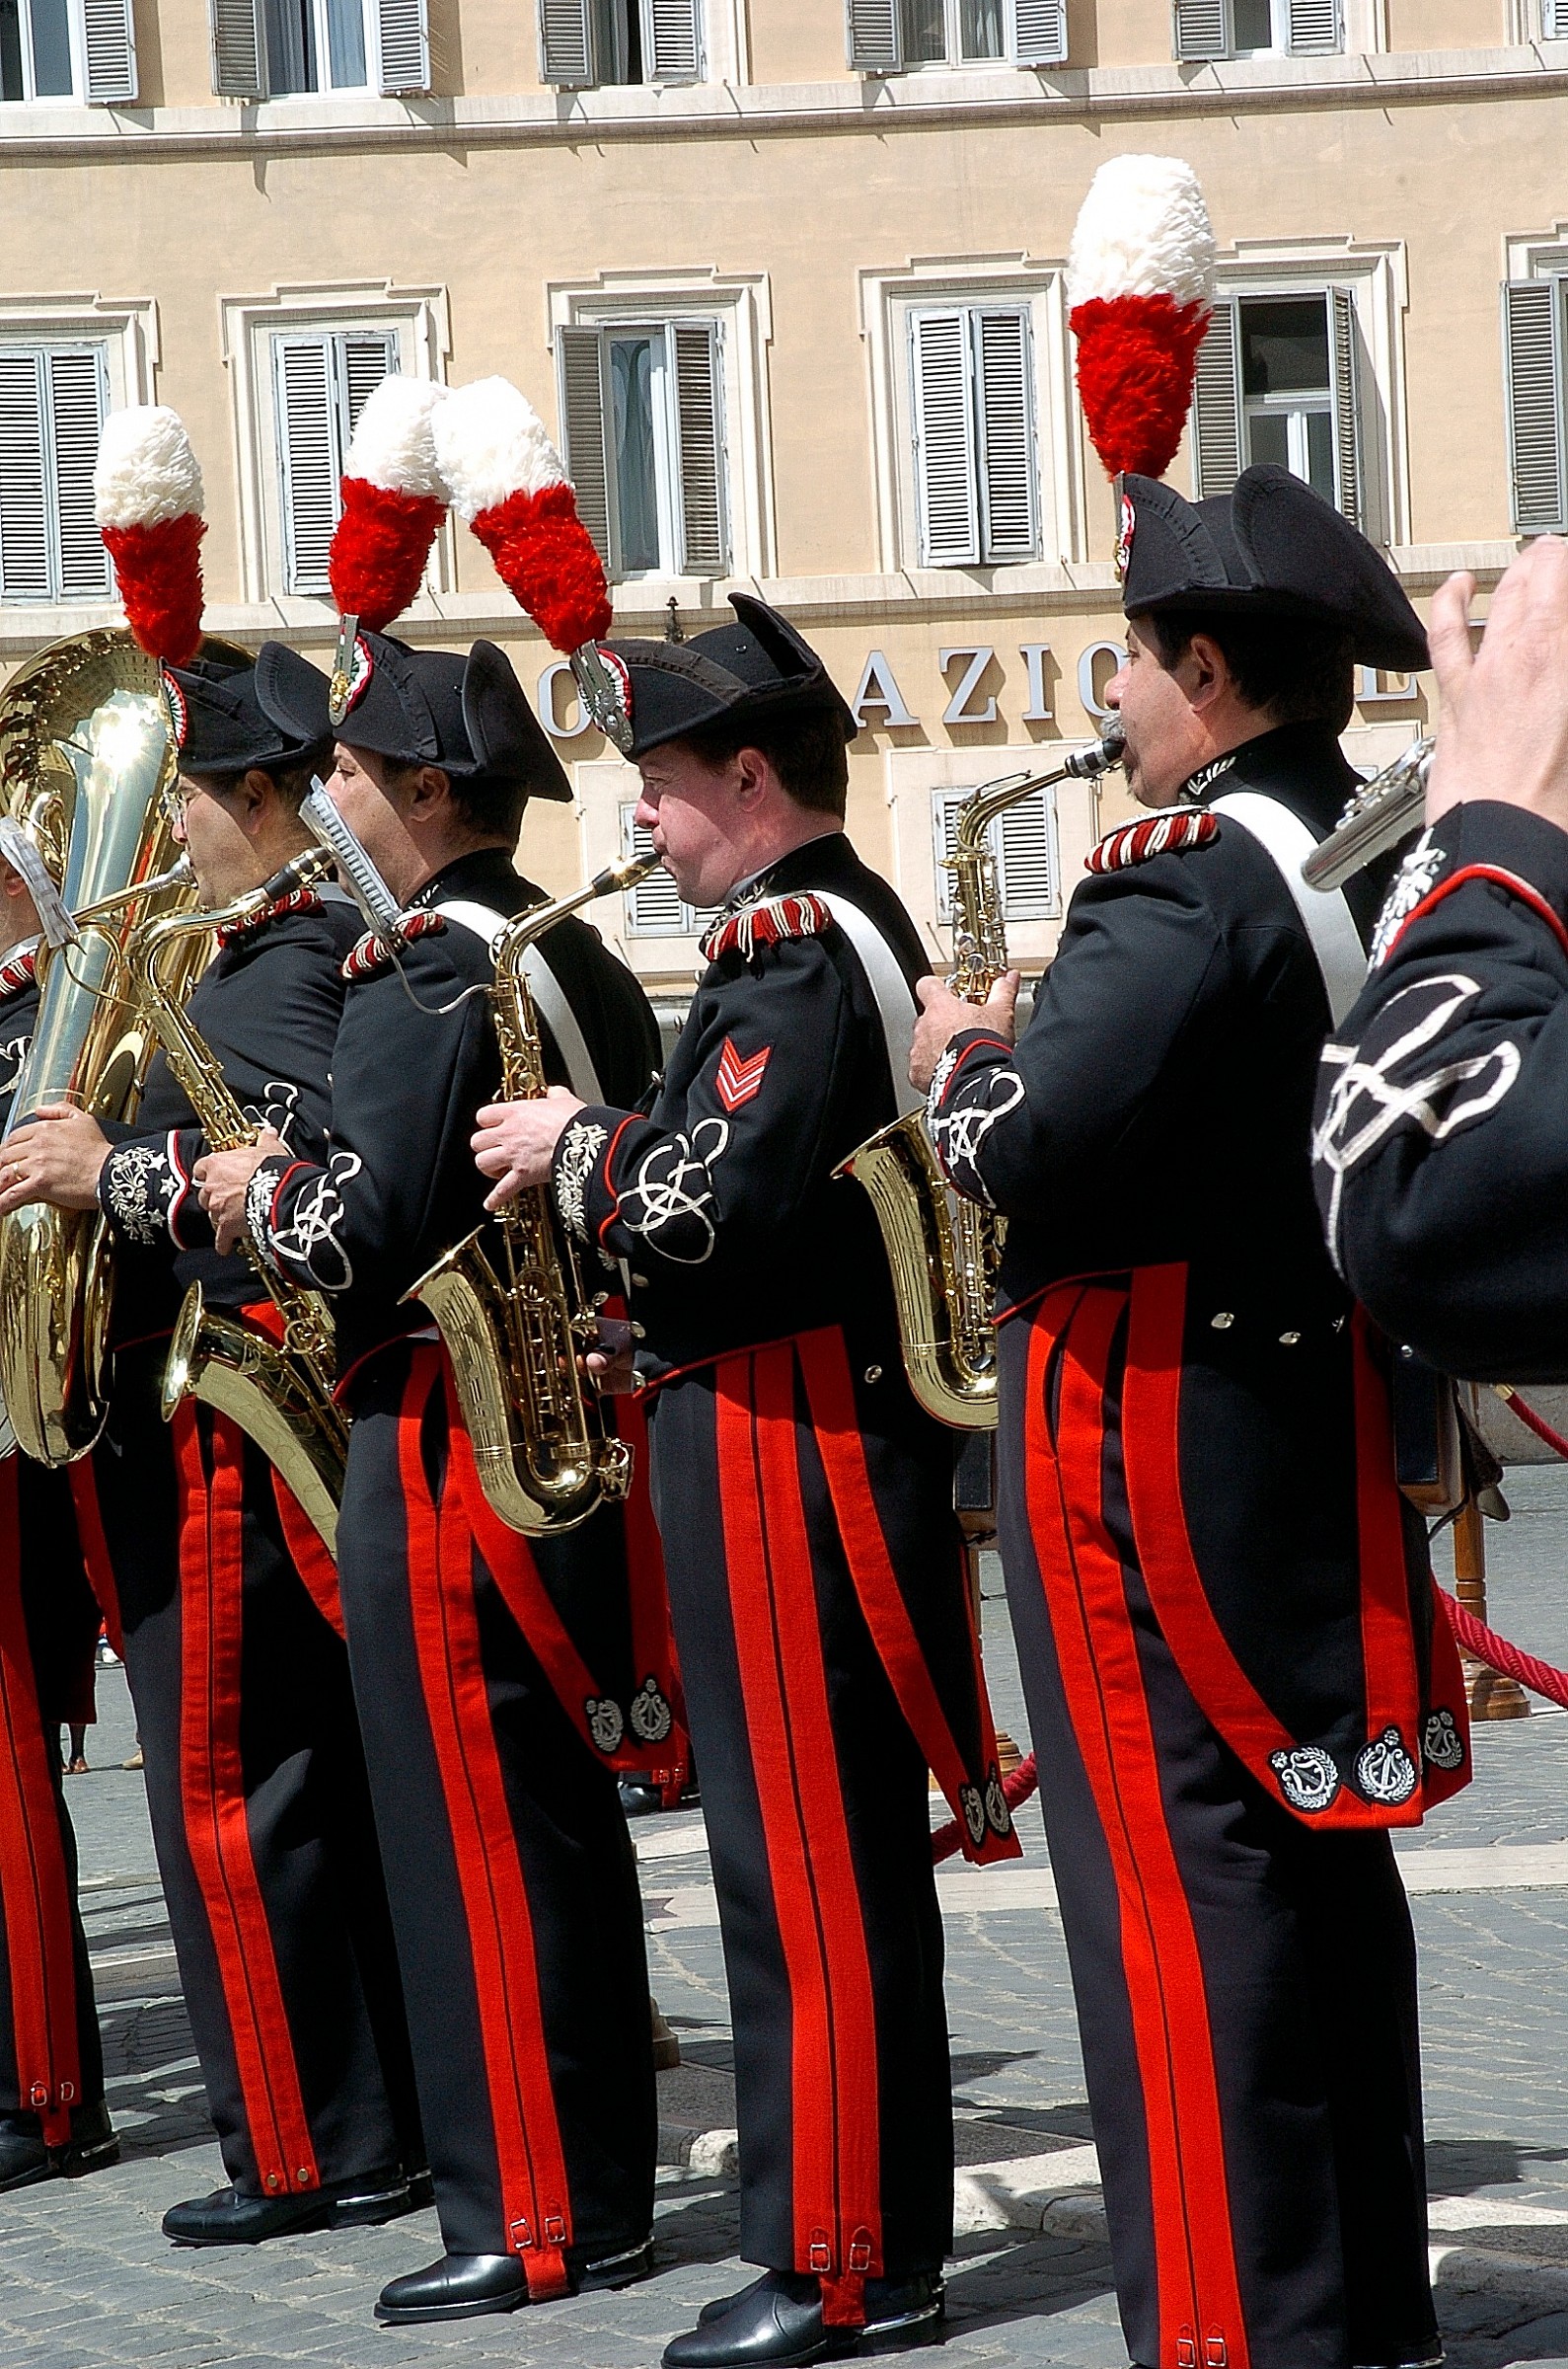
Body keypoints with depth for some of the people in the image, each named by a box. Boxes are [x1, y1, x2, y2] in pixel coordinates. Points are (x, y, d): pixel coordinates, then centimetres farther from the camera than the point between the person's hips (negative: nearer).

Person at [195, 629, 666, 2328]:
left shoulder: (417, 984, -16)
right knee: (560, 1821, 14)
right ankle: (600, 2184, 22)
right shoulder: (578, 962, 12)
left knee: (470, 1837, -3)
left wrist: (260, 1192, -5)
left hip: (446, 1457, -9)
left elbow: (370, 1234, -23)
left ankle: (524, 2226, 1)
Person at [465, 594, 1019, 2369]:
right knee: (841, 1843, 14)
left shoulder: (795, 947, -16)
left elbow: (724, 1202, -24)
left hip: (780, 1440, -11)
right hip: (819, 1414, 11)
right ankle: (870, 2219, 21)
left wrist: (575, 1151, -8)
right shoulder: (845, 926, 16)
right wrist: (607, 1147, 11)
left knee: (807, 1856, -6)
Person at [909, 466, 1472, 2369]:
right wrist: (1038, 1056, 15)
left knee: (1178, 1882, -5)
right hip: (1334, 1420, 9)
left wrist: (959, 1066, -6)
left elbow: (1038, 1151, -26)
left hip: (1164, 1438, -9)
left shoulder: (1190, 876, -18)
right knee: (1319, 1858, 14)